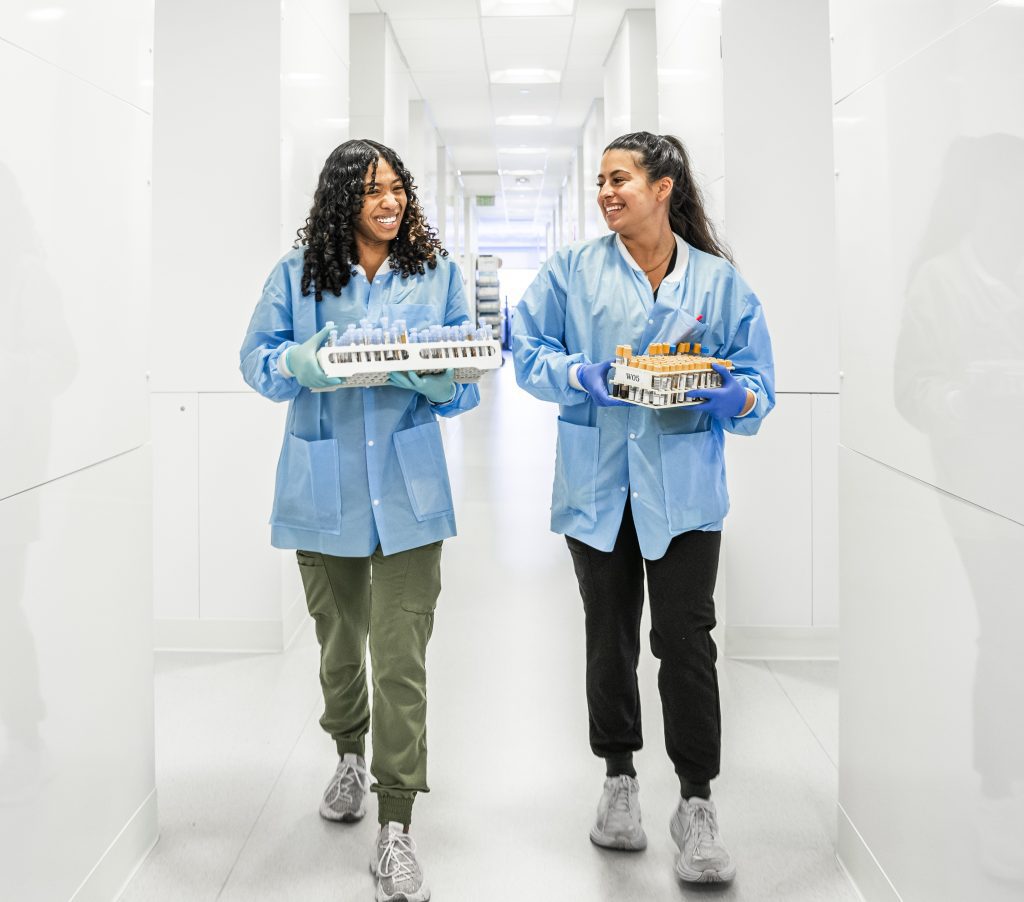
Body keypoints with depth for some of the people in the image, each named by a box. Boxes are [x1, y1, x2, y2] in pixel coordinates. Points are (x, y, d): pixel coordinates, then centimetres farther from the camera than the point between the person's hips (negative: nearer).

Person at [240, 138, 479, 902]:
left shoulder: (438, 273, 5)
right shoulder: (298, 273, 3)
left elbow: (467, 377, 6)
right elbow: (258, 359, 3)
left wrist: (436, 380, -17)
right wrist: (304, 364, -19)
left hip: (408, 489, -1)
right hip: (324, 488, 1)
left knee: (401, 654, -7)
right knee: (339, 637, 18)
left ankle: (395, 831, 0)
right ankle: (350, 754, 45)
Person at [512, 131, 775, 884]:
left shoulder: (719, 279, 3)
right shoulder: (574, 270, 4)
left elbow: (758, 376, 2)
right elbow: (528, 352, 2)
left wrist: (735, 399, -20)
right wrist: (582, 376, -17)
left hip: (683, 489, -1)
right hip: (598, 485, 2)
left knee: (687, 641, -4)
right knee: (609, 638, 13)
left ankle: (697, 802, 8)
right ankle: (620, 780, 31)